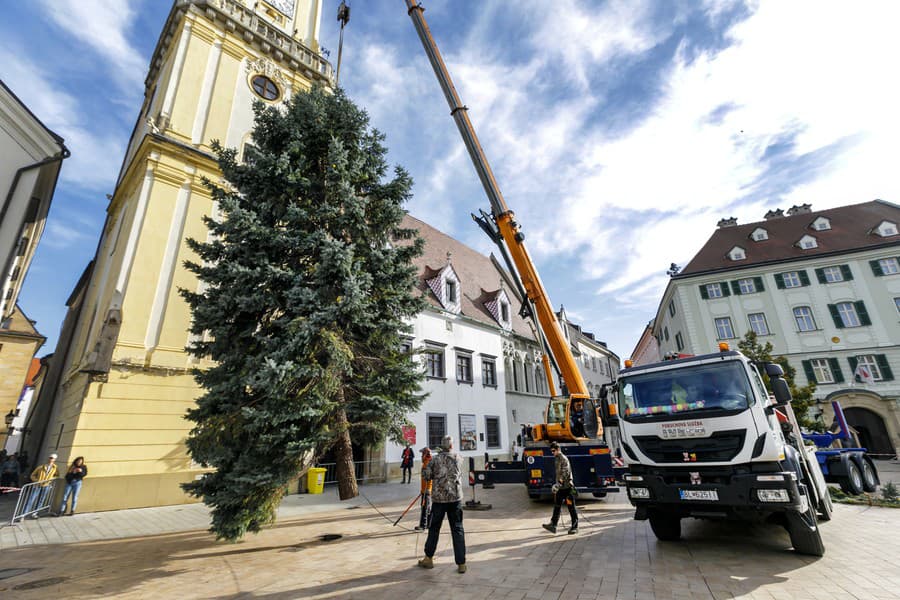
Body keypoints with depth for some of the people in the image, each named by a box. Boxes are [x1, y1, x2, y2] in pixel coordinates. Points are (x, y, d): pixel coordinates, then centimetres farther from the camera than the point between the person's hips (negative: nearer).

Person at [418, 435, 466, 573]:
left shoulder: (435, 459, -3)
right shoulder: (458, 459, 2)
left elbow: (425, 475, -2)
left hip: (439, 497, 0)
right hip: (456, 497, 1)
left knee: (434, 528, 13)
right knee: (457, 529, 5)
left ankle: (429, 558, 24)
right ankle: (461, 563, 5)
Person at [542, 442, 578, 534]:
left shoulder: (564, 459, -14)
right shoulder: (556, 459, 13)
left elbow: (566, 473, -22)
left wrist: (560, 482, -28)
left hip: (567, 486, -9)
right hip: (560, 487, 9)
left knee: (571, 507, 1)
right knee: (557, 506, 6)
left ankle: (575, 527, 10)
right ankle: (553, 525, 7)